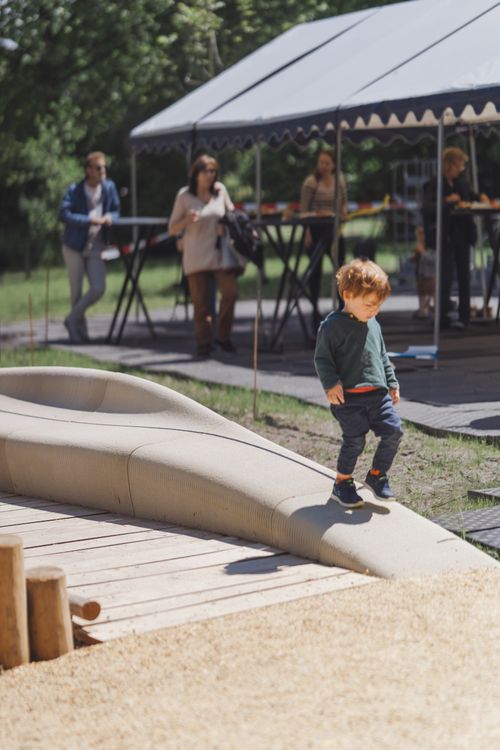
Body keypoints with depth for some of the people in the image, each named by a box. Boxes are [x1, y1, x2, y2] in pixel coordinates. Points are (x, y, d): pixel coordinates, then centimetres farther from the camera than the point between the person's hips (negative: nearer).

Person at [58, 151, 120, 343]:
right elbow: (64, 214, -20)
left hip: (96, 247, 3)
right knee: (76, 291, 4)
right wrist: (90, 220, -27)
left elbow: (116, 210, 11)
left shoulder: (109, 187, 1)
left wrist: (110, 217, -14)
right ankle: (79, 329, 21)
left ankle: (72, 319, 13)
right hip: (74, 247, -3)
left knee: (98, 289, -8)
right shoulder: (74, 190, -10)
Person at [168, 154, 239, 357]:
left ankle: (223, 336, 3)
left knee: (230, 292, -14)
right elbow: (172, 229, 2)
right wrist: (187, 220, -16)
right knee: (201, 302, -2)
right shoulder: (184, 196, 0)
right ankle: (203, 344, 11)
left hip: (220, 253, 2)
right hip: (196, 256, -2)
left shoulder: (220, 190, 8)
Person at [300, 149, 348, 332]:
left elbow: (344, 202, 17)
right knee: (316, 270, 2)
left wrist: (344, 212, -5)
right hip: (316, 230, -4)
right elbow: (303, 210, -8)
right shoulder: (310, 183, -9)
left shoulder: (339, 180, 5)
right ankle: (315, 309, 12)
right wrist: (307, 232, -15)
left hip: (334, 229, 4)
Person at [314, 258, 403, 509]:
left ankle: (377, 475, 16)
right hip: (348, 396, -7)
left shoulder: (373, 325, 14)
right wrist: (331, 384, -18)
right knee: (354, 440, -8)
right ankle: (342, 484, 13)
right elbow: (322, 358, -7)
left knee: (393, 430, -3)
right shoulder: (333, 326, -9)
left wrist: (392, 383, 22)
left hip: (377, 393, 7)